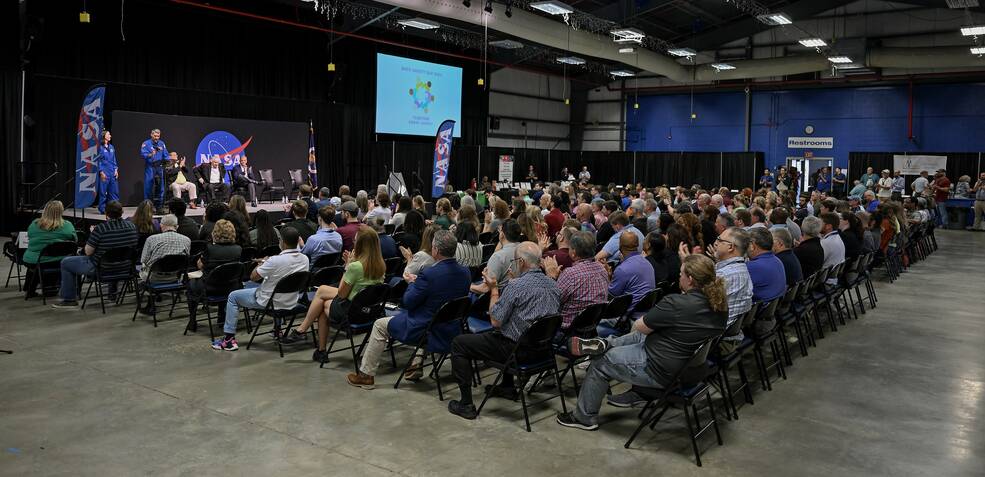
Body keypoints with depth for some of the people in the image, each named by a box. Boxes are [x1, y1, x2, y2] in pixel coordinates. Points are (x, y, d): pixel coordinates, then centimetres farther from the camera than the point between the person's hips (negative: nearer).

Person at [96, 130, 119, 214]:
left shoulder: (111, 147, 13)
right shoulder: (100, 147, -4)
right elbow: (98, 160, -5)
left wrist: (116, 170, 7)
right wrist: (101, 172, -11)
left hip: (113, 172, 6)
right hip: (105, 172, -5)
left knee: (114, 190, 5)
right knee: (103, 191, 0)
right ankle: (102, 209, 7)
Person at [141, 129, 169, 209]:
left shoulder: (162, 144, 11)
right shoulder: (146, 144, -2)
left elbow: (166, 155, 12)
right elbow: (143, 154, -14)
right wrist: (150, 155, -31)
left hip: (159, 167, 4)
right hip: (150, 167, -4)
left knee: (160, 186, 7)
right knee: (148, 186, -5)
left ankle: (159, 205, 16)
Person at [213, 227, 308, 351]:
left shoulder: (275, 261, -30)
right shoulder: (304, 259, -10)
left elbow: (253, 276, -16)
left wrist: (262, 263, 3)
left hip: (270, 302, -7)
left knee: (233, 297, 15)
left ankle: (229, 338, 16)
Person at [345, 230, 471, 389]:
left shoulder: (429, 274, -26)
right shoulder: (465, 272, -5)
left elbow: (407, 302, -15)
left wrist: (413, 283, 4)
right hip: (453, 330, 7)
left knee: (380, 325, 12)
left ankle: (365, 375, 20)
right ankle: (417, 365, 37)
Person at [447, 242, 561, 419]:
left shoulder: (515, 286, -21)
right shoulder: (553, 285, 3)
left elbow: (495, 322, -16)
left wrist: (493, 289, -5)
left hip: (518, 350, -8)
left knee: (458, 343, 4)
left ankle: (466, 404, 2)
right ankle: (508, 387, 41)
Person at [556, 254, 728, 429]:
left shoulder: (675, 304, -28)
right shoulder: (720, 303, -5)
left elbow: (640, 327, -12)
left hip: (663, 373, -8)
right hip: (691, 367, 8)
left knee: (600, 363, 11)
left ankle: (584, 418, 26)